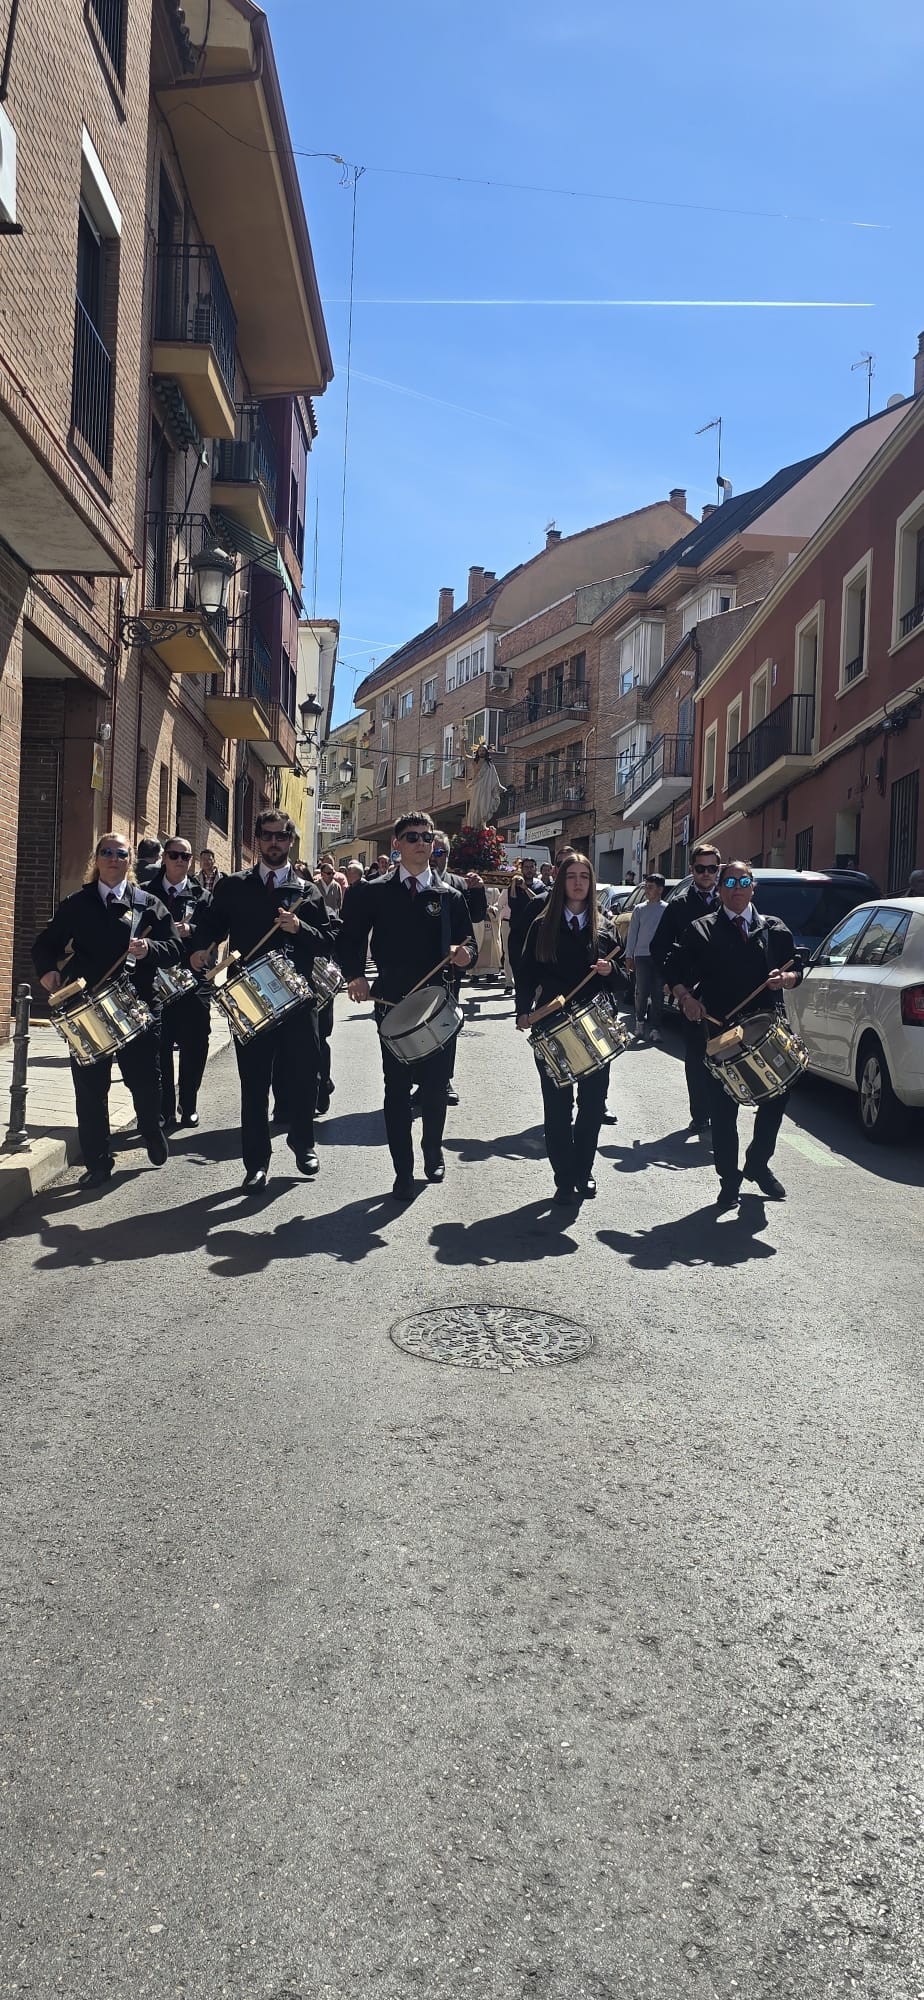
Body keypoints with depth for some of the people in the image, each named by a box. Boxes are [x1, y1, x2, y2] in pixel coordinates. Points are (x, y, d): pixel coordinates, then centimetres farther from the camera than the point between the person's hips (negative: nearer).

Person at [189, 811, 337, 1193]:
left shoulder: (308, 891, 8)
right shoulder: (233, 886, 9)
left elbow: (329, 942, 1)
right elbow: (210, 924, 7)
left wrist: (300, 928, -16)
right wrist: (200, 948, -14)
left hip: (298, 999, 0)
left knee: (303, 1079, 8)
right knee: (254, 1085, 4)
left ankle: (303, 1145, 31)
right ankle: (256, 1163, 13)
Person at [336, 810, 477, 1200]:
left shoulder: (451, 896, 7)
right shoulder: (374, 893, 4)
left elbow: (469, 943, 6)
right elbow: (350, 938, 5)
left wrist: (464, 954, -17)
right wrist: (355, 975, -12)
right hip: (393, 1003, -1)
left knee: (436, 1086, 8)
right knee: (397, 1089, 3)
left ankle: (433, 1153, 33)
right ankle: (403, 1172, 11)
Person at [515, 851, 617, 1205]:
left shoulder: (604, 927, 7)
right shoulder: (542, 925, 4)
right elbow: (527, 972, 2)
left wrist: (609, 970, -13)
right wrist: (523, 1010, -10)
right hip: (552, 1026, -1)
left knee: (593, 1102, 4)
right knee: (557, 1105, 2)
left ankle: (583, 1172, 20)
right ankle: (564, 1178, 10)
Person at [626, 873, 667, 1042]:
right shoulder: (639, 909, 8)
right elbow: (632, 933, 10)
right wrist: (629, 956, 6)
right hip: (642, 955, 1)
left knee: (658, 993, 1)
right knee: (642, 992, -1)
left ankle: (656, 1029, 5)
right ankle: (640, 1022, 18)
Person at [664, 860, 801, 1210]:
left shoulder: (774, 929, 10)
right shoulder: (701, 931, 4)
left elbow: (796, 972, 12)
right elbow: (675, 972, 4)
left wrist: (785, 978, -10)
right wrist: (686, 998, -13)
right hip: (720, 1028, -2)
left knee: (778, 1094, 3)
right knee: (723, 1109, 2)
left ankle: (757, 1163, 27)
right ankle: (729, 1181, 15)